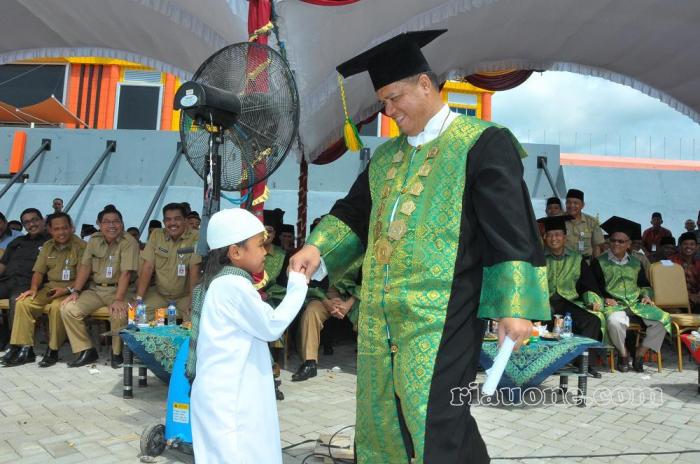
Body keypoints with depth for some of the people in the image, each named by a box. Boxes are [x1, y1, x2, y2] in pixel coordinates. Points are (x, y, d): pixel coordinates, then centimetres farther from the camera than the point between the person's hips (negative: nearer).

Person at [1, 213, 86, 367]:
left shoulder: (80, 246, -8)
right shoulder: (47, 247, 13)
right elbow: (39, 271, 13)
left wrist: (67, 290, -24)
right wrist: (34, 289, -4)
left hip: (70, 289, -6)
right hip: (49, 287, 6)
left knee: (57, 306, -34)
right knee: (23, 303, -15)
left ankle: (53, 350, -18)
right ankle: (25, 349, -10)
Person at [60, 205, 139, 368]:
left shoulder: (128, 242, -12)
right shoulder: (94, 240, 7)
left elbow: (126, 273, -20)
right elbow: (85, 266, 6)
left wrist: (118, 299, -29)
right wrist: (76, 291, -7)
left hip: (118, 289, -5)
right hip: (95, 289, 5)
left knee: (119, 313, -33)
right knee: (68, 309, -15)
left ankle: (117, 353, -6)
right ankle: (86, 351, 0)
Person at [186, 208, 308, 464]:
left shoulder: (225, 282, 13)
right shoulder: (234, 285, -18)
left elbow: (262, 323, 13)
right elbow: (272, 327, -15)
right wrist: (298, 283, -10)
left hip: (228, 396, 9)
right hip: (228, 400, -9)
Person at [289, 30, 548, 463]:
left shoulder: (482, 143, -4)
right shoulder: (386, 156, 16)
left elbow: (511, 229, -9)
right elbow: (353, 212, 18)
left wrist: (514, 307, -14)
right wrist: (318, 248, 0)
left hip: (442, 314, -7)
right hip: (382, 313, 7)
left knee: (433, 423, -4)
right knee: (386, 415, 15)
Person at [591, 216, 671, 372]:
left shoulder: (636, 262, 23)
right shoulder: (599, 262, 9)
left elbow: (644, 284, 27)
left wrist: (646, 295, 7)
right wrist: (605, 298, -13)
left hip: (637, 304, 5)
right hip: (614, 305, -4)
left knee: (663, 318, -20)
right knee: (615, 321, -38)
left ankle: (640, 354, -6)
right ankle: (623, 354, -9)